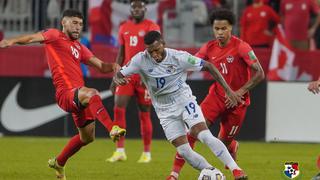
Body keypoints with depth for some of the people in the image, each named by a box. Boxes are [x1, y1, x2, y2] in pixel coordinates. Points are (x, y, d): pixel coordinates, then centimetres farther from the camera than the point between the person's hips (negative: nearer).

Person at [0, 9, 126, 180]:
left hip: (79, 96, 9)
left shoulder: (79, 48, 23)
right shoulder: (55, 36, 3)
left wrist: (113, 66, -1)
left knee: (87, 137, 19)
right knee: (92, 94, -38)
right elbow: (33, 38, -13)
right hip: (66, 93, -9)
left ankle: (59, 162, 38)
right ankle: (113, 129, -51)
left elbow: (101, 66, 22)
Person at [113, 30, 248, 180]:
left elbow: (208, 66, -9)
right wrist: (118, 80, -36)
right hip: (165, 110, 2)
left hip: (184, 101, -2)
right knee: (184, 152, -9)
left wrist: (228, 90, -12)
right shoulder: (141, 60, -13)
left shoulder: (179, 57, -17)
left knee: (205, 136, -22)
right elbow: (118, 75, -9)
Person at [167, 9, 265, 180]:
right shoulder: (209, 48, -3)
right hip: (216, 96, 3)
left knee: (224, 142, 7)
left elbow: (259, 74, -18)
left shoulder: (241, 47, -17)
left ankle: (233, 147, 48)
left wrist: (241, 91, -25)